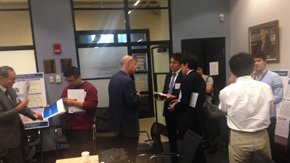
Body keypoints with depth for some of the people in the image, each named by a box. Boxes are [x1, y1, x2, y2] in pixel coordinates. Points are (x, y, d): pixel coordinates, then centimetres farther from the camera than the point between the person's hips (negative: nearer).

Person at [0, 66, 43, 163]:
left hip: (19, 133, 8)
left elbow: (19, 105, 11)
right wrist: (18, 109, -30)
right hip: (9, 137, -8)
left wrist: (33, 114, -4)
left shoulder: (11, 90, 4)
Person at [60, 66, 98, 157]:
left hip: (84, 129, -6)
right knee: (74, 154, 18)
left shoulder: (89, 88, -8)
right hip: (69, 128, 6)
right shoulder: (67, 89, 12)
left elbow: (92, 105, -18)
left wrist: (74, 103, -21)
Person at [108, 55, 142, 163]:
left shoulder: (114, 78, 6)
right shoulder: (127, 80, -23)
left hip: (116, 122, 9)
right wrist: (138, 96, -5)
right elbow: (132, 102, -25)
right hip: (128, 124, -9)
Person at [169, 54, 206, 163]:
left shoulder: (187, 79, -17)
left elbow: (185, 102, -20)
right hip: (198, 119, 9)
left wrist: (175, 107, -1)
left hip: (188, 121, -9)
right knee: (198, 148, 19)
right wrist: (180, 102, 16)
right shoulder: (200, 78, 9)